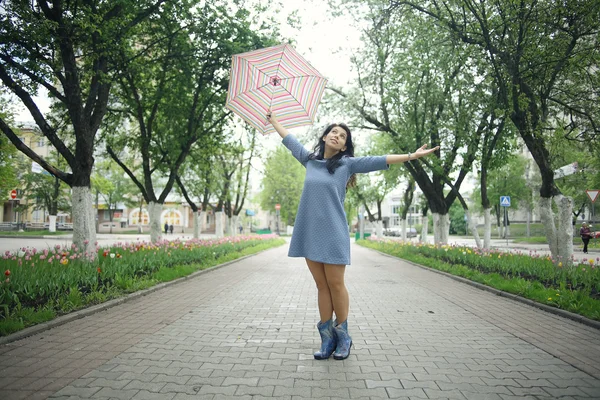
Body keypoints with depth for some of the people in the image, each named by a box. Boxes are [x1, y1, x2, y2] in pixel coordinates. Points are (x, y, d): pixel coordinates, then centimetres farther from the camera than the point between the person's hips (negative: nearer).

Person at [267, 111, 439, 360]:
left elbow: (380, 161, -3)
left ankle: (342, 337, 15)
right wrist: (272, 120, 35)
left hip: (333, 233, -3)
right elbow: (289, 140, 25)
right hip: (310, 232, 4)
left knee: (335, 284, 0)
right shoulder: (310, 160, 13)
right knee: (321, 286, 7)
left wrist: (412, 156, -9)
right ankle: (327, 338, 14)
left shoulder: (347, 163, 3)